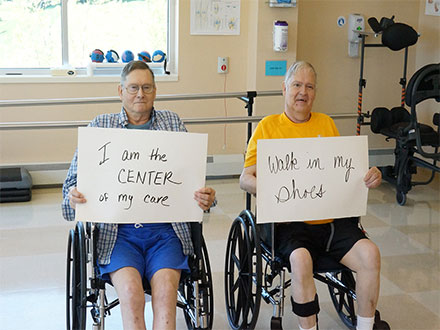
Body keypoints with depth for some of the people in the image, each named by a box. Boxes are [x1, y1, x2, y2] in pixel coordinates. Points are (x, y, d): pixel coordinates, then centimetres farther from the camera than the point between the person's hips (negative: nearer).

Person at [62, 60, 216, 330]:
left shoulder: (173, 123, 16)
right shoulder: (100, 126, 13)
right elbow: (76, 176, 10)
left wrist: (205, 198, -11)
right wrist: (74, 196, -14)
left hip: (165, 229, 1)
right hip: (118, 229, 0)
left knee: (165, 290, -26)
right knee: (130, 290, -27)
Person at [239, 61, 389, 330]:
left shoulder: (326, 124, 18)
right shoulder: (268, 126, 7)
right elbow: (245, 178, 2)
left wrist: (369, 177, -2)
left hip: (333, 218, 3)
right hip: (290, 220, -3)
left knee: (369, 253, -21)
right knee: (301, 259, -33)